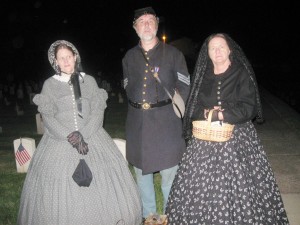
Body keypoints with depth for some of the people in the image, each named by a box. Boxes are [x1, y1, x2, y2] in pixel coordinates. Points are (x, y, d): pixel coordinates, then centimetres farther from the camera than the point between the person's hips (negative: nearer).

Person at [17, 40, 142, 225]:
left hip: (92, 138, 1)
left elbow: (98, 112, -1)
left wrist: (83, 135, -14)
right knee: (60, 189, -2)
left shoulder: (89, 81, 6)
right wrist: (70, 136, -15)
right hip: (60, 141, 0)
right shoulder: (49, 85, 4)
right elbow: (48, 118, -2)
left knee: (102, 183, -1)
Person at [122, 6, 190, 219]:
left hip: (166, 121, -3)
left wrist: (170, 106, -5)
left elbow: (184, 87, 1)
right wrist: (137, 105, 9)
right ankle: (148, 215, 29)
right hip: (137, 122, 4)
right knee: (141, 170, 12)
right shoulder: (129, 56, 11)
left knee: (169, 171, 0)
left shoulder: (173, 53, 2)